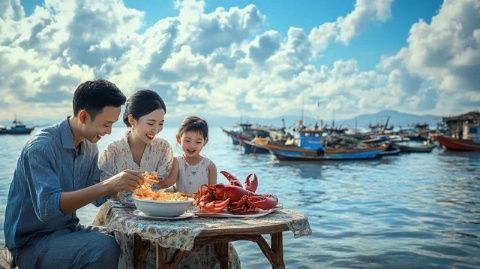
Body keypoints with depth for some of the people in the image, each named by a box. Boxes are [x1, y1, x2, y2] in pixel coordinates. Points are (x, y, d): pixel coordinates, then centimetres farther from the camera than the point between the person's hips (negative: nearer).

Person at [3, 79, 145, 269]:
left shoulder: (90, 147, 5)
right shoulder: (41, 147, -20)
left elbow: (98, 197, 9)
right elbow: (47, 207, -32)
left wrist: (125, 185, -10)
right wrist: (107, 185, -38)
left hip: (68, 230, 7)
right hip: (32, 242, -7)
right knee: (104, 247, -29)